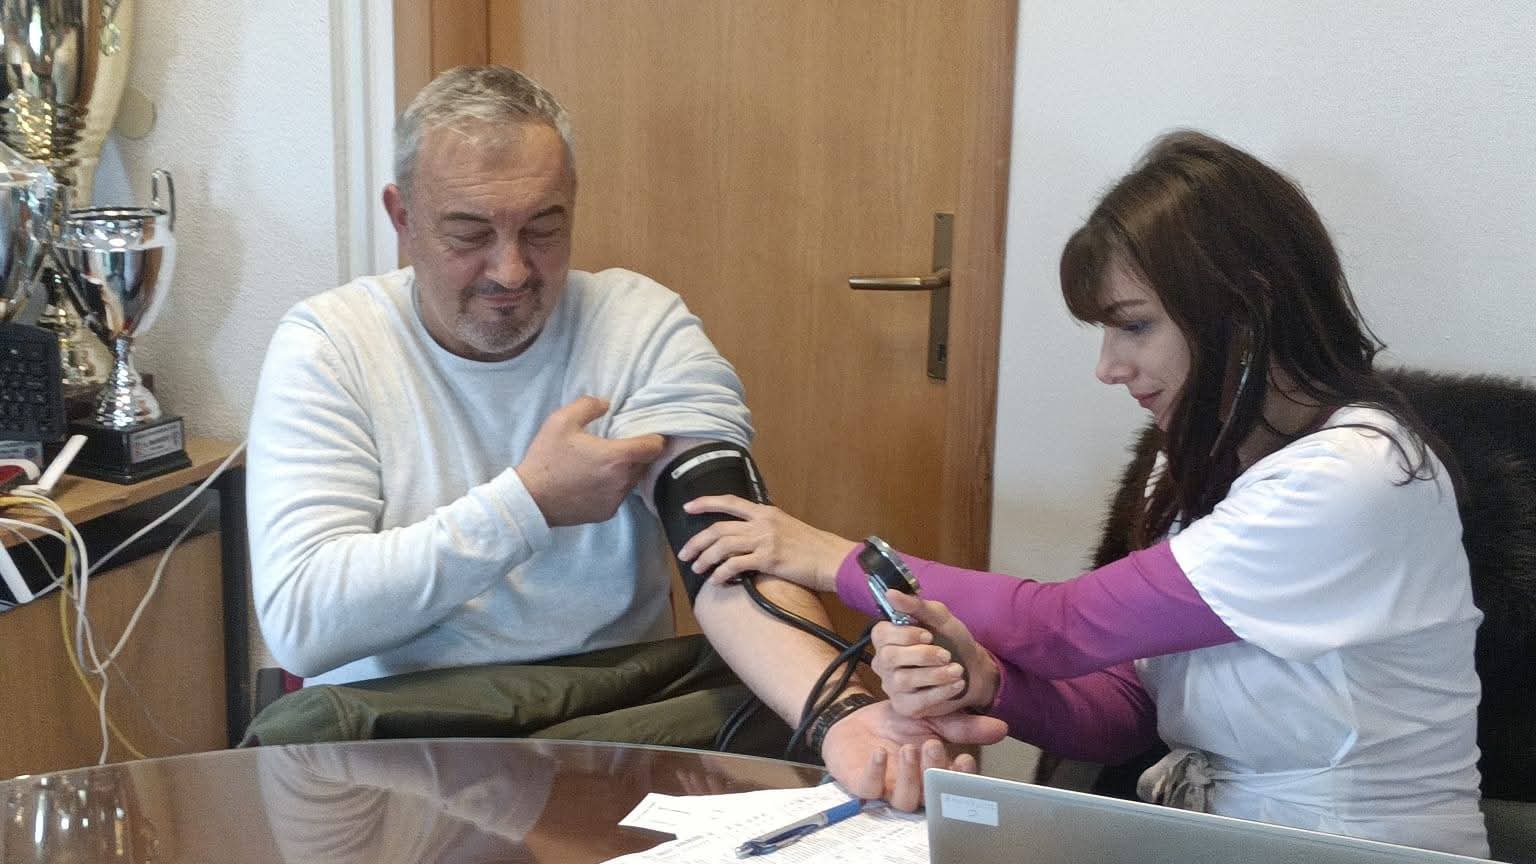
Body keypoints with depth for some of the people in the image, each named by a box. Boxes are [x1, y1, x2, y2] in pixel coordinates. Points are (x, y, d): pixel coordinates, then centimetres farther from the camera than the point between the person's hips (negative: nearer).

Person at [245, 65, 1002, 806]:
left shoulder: (644, 327, -3)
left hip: (622, 705, 0)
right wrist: (528, 502, -18)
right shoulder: (326, 346, -6)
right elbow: (298, 619, -16)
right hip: (398, 716, 1)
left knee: (781, 718, -28)